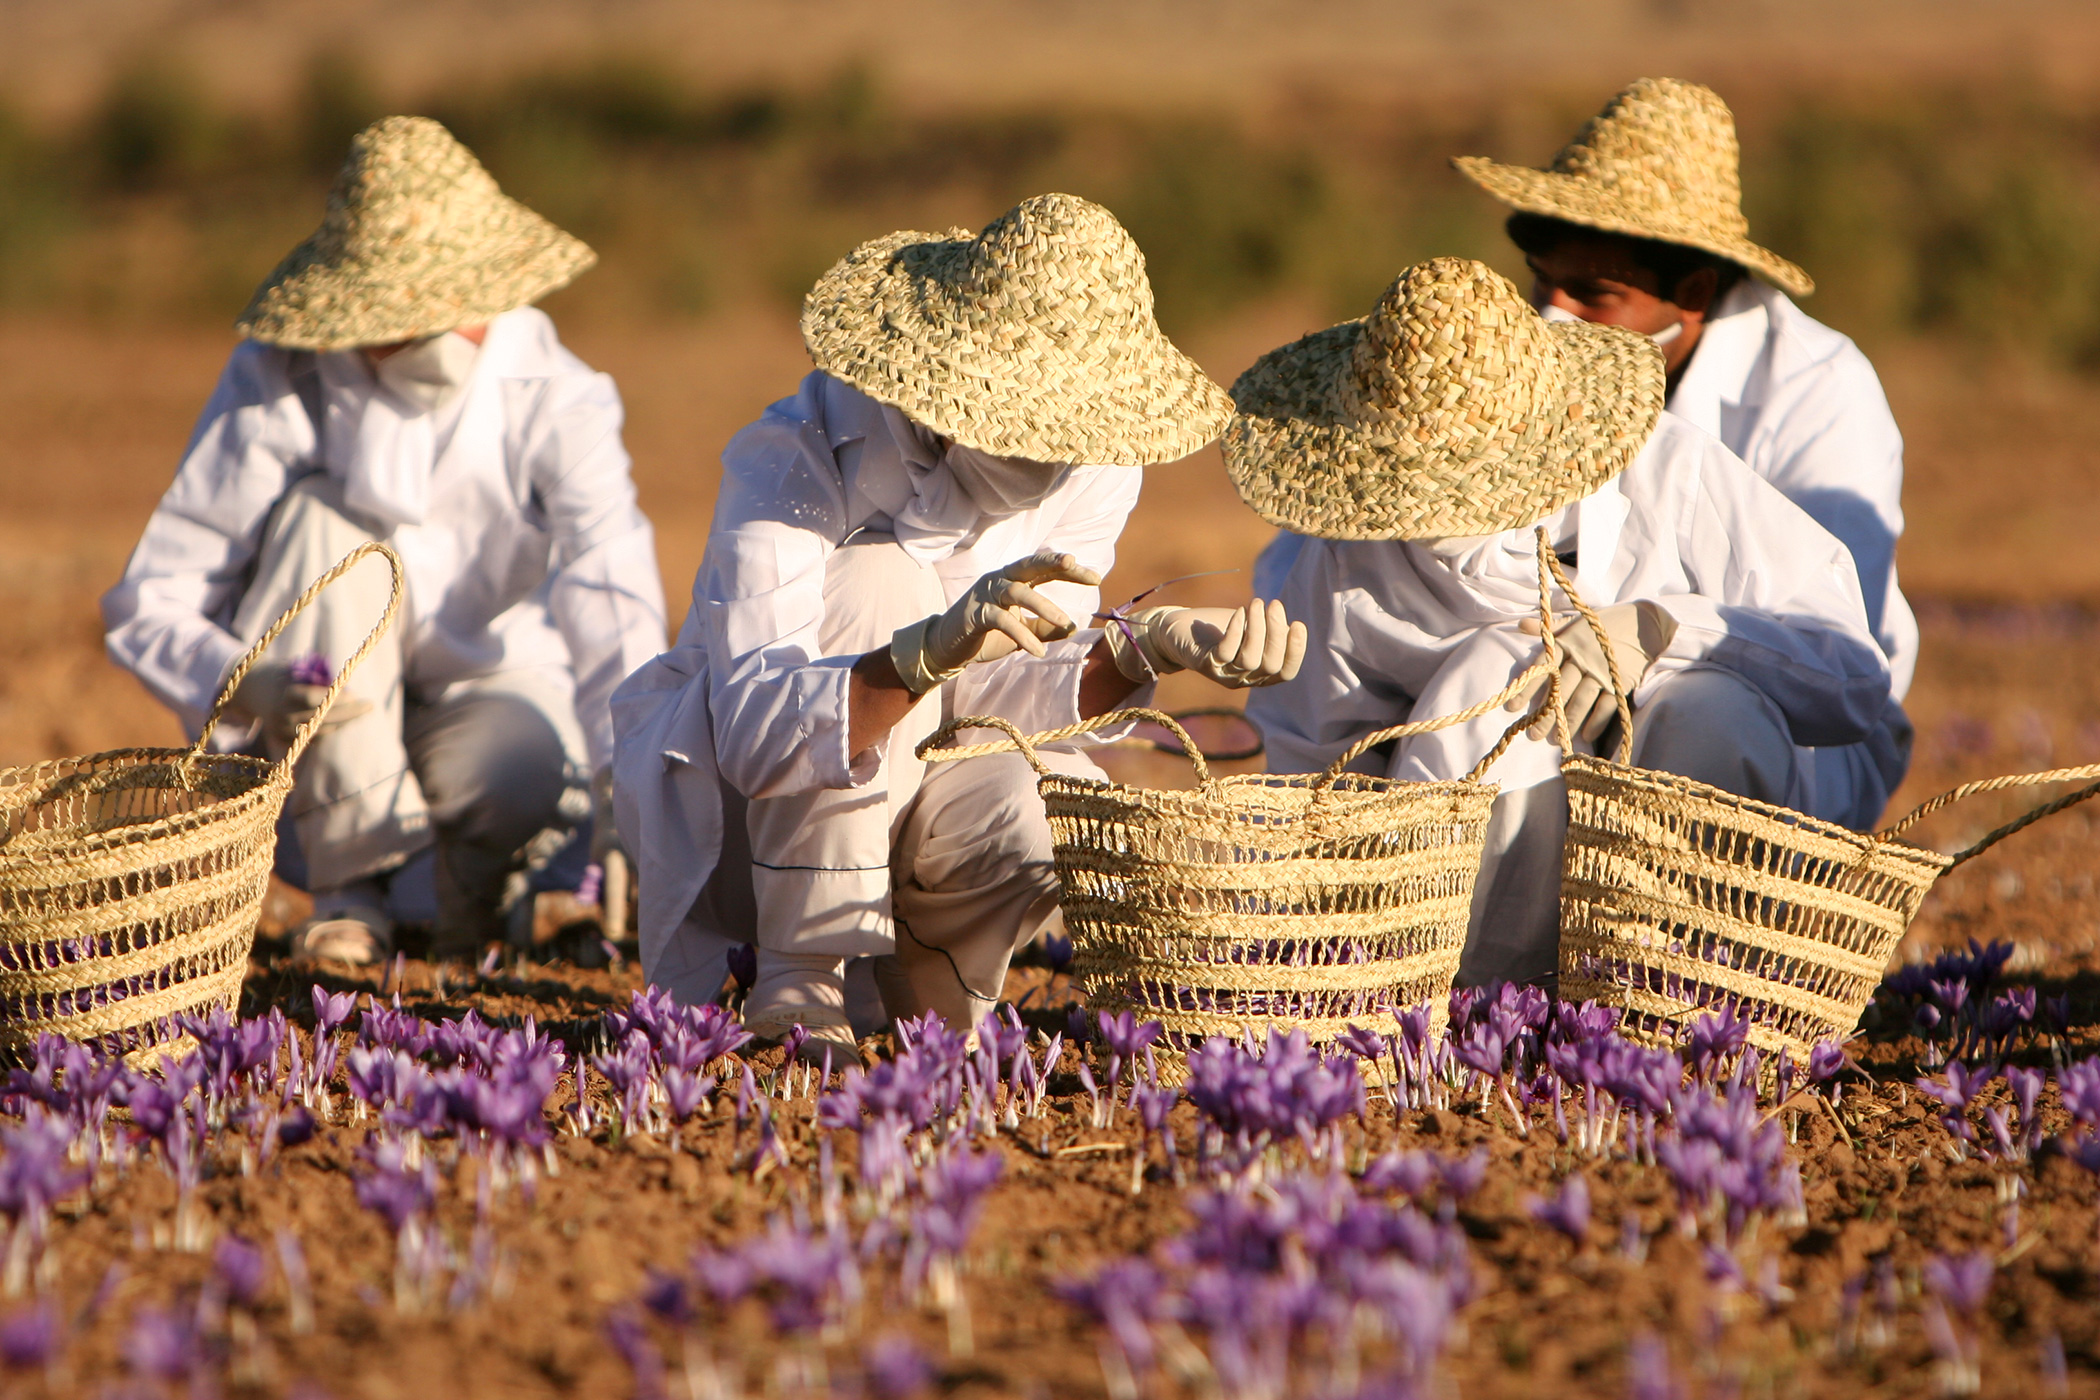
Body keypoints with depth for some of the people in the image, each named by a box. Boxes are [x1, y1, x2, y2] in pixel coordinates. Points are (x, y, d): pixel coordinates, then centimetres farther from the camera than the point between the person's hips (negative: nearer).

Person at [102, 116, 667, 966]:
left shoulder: (554, 401, -18)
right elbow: (146, 605, -18)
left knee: (523, 773, -38)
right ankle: (359, 883, -19)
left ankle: (475, 866, 2)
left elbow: (614, 606, -31)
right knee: (326, 515, -29)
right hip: (325, 732, 1)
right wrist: (244, 687, -40)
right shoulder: (277, 384, -17)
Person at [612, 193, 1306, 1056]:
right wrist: (929, 655, -56)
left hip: (913, 792, 4)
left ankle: (918, 984, 5)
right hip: (730, 802, -4)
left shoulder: (1091, 475, -11)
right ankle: (801, 992, -21)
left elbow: (990, 697, -13)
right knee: (877, 580, -31)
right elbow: (756, 732, -40)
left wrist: (1144, 651, -31)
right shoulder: (795, 458, -28)